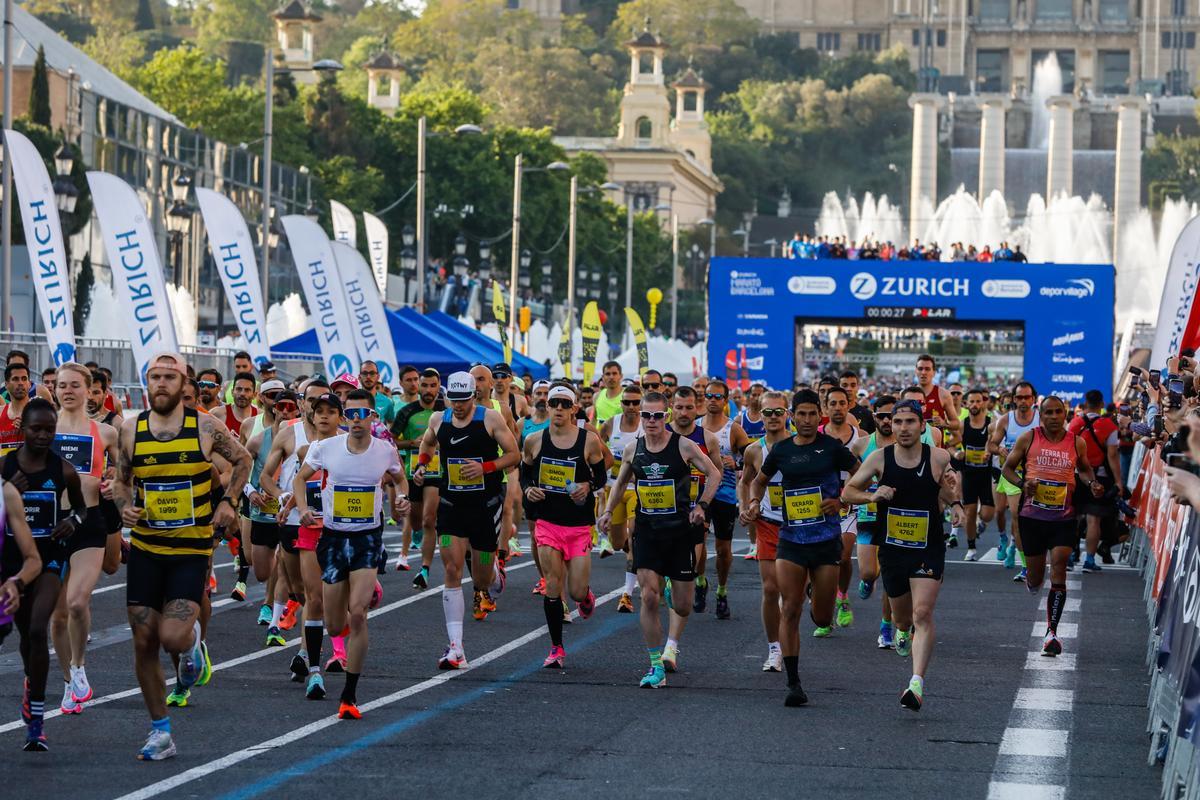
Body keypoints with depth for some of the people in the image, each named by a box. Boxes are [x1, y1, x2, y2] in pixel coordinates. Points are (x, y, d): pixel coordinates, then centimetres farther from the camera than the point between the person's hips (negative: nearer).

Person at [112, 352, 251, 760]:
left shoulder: (206, 427, -5)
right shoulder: (131, 431, 1)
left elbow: (242, 460, 12)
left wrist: (227, 502, 1)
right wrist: (125, 507, -4)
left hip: (192, 549, -3)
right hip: (145, 548, 3)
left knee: (172, 637, -17)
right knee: (144, 643, 2)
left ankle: (192, 642, 22)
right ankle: (160, 732, 15)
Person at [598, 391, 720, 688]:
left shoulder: (684, 446, -7)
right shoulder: (633, 449, 3)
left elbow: (714, 474, 2)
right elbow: (621, 482, 20)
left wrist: (701, 505, -10)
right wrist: (608, 510, 7)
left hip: (680, 530, -2)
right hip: (647, 530, 2)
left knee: (682, 608, 3)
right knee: (648, 598, -13)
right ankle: (657, 668, -7)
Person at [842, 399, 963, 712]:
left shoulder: (939, 457, -7)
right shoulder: (880, 458, -5)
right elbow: (848, 492, 3)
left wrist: (955, 503, -6)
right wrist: (872, 496, -16)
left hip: (928, 548, -2)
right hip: (892, 548, 3)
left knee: (922, 614, -18)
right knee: (902, 615, 19)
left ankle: (917, 683, -22)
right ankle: (902, 630, 57)